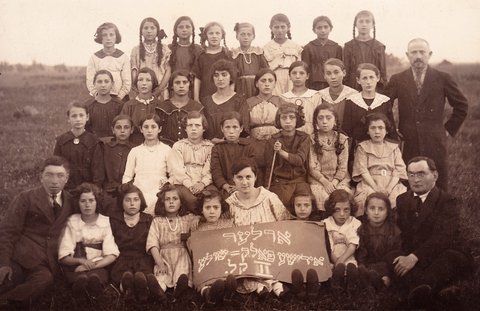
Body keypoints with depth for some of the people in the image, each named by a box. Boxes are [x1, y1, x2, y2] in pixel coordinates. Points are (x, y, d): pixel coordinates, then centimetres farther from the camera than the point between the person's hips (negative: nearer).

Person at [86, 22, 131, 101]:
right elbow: (90, 83, 1)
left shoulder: (123, 57, 5)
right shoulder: (94, 58, 6)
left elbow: (127, 82, 0)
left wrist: (119, 98, -10)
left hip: (120, 98, 0)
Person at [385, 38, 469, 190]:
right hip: (407, 144, 0)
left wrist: (449, 129, 7)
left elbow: (461, 105, 10)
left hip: (435, 143, 0)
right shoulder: (397, 80, 4)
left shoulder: (443, 78, 3)